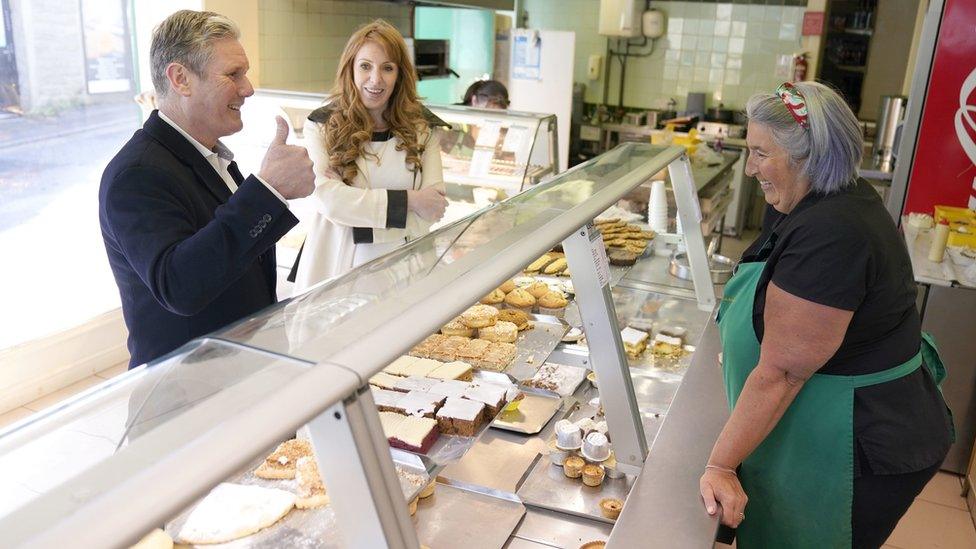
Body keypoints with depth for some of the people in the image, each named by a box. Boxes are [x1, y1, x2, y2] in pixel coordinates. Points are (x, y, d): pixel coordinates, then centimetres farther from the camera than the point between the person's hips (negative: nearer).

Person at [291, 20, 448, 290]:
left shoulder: (422, 126, 1)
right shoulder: (322, 125, -3)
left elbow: (433, 209, -9)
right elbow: (327, 199, -15)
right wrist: (407, 202, -17)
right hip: (338, 267, -1)